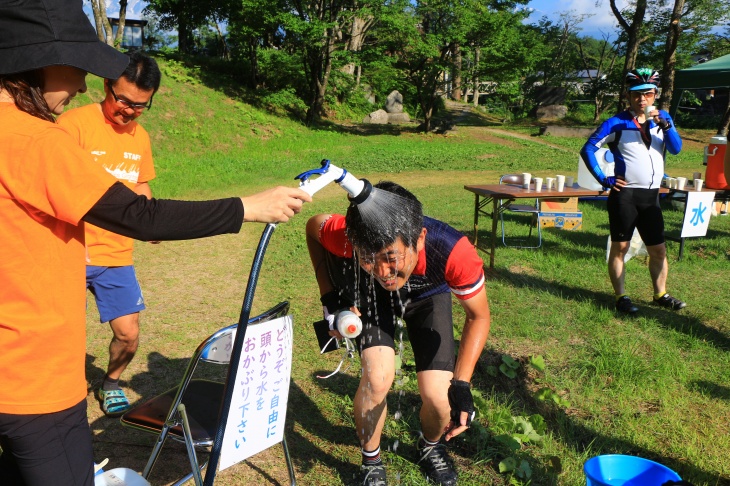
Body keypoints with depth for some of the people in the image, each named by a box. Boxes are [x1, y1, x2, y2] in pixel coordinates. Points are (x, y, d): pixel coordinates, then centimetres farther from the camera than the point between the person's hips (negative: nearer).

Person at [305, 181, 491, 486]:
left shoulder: (453, 252, -43)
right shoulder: (347, 238, -40)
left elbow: (478, 316, -22)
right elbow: (314, 225, -13)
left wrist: (461, 386, -27)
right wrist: (330, 297, -18)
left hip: (428, 294, 0)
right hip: (370, 293, 0)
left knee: (438, 396, -12)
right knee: (377, 378, -22)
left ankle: (432, 447, 26)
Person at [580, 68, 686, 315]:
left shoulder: (663, 118, 10)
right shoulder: (616, 123, -3)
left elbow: (676, 149, -2)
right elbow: (587, 149, -4)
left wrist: (664, 124, -17)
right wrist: (603, 179, -9)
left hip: (651, 196, 4)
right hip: (624, 194, -4)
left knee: (658, 249, 11)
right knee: (620, 247, 2)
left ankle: (660, 295, 26)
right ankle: (621, 297, 11)